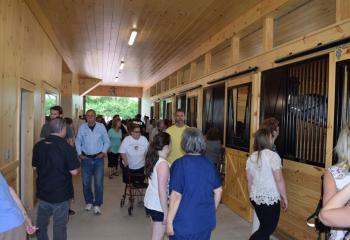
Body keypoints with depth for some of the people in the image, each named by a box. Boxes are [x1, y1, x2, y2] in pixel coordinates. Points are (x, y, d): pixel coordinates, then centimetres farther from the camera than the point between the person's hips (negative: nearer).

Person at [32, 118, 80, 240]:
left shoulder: (38, 145, -4)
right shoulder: (67, 147, -21)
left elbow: (35, 167, 8)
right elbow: (74, 171, -19)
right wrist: (76, 168, 2)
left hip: (42, 191, 5)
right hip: (60, 193, -5)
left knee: (41, 221, 23)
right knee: (59, 224, 9)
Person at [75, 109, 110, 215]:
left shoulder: (101, 126, -5)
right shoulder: (82, 127, -2)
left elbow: (106, 141, 2)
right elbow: (78, 142, 6)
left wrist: (103, 152, -6)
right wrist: (79, 154, -1)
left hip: (98, 158, -1)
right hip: (86, 158, 2)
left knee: (98, 182, -3)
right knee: (86, 182, 10)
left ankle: (97, 205, 11)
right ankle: (89, 202, 30)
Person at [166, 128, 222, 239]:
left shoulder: (180, 164, -17)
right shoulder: (209, 163, -2)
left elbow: (176, 196, -19)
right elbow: (218, 191, 6)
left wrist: (169, 221, -9)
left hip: (185, 222, -4)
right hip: (206, 221, 4)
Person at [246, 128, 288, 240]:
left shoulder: (251, 157, 3)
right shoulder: (273, 155, -15)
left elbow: (249, 181, 8)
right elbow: (279, 180, -15)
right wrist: (284, 197, -4)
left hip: (256, 198, 6)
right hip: (271, 199, -6)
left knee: (264, 227, 19)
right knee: (268, 228, 6)